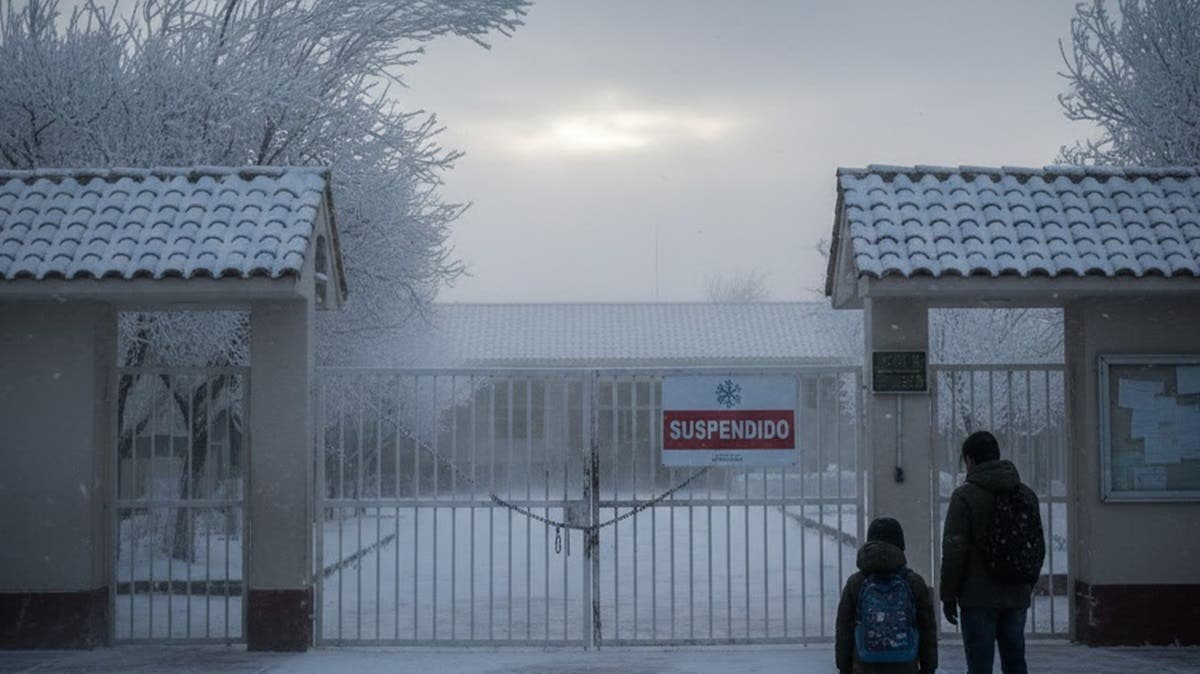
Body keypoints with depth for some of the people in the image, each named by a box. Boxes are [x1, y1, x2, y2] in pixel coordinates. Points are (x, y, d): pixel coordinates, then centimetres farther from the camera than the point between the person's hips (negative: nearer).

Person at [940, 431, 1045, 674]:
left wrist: (948, 596, -4)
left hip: (979, 599, -5)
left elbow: (954, 551, -11)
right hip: (1017, 597, 6)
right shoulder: (1027, 494, 10)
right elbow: (1039, 549, 15)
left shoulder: (965, 496, -9)